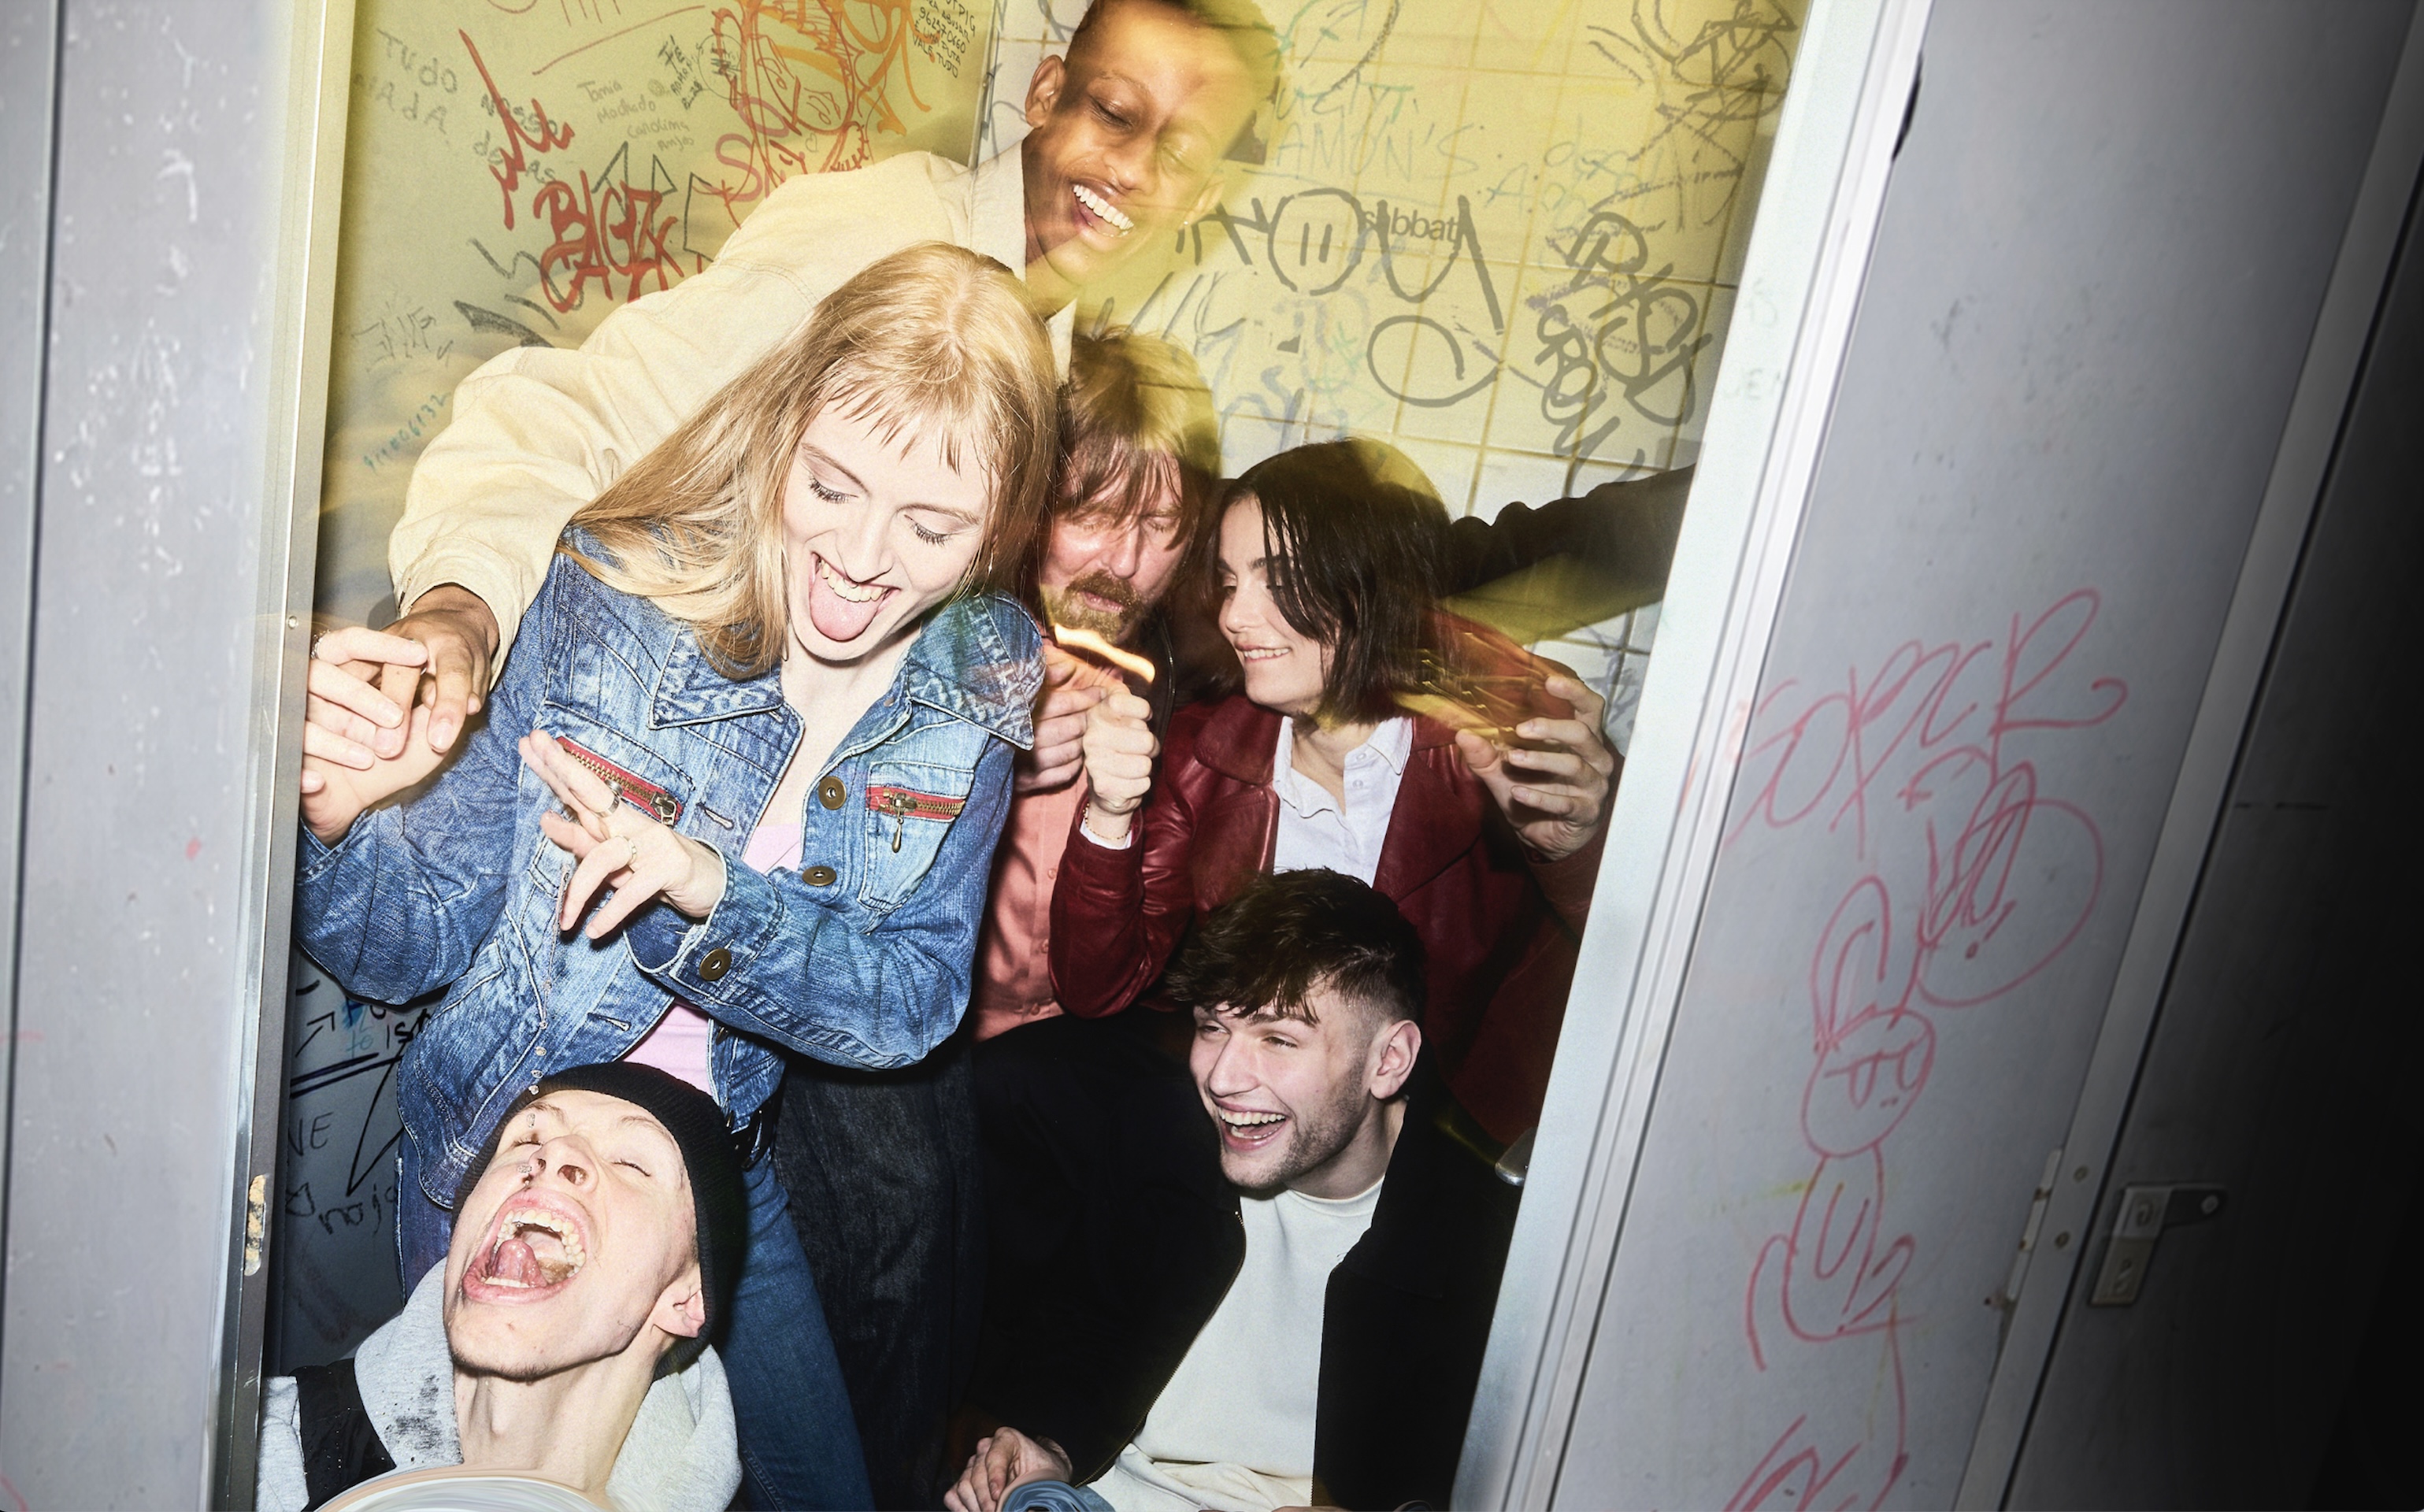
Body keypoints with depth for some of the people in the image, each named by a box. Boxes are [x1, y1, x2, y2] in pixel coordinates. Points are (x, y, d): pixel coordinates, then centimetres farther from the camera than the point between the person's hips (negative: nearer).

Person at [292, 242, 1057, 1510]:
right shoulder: (613, 599, -20)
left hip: (723, 1180, 3)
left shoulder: (978, 690, -12)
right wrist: (331, 820, -35)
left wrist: (707, 891, -34)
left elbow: (918, 1000, -17)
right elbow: (425, 934, -13)